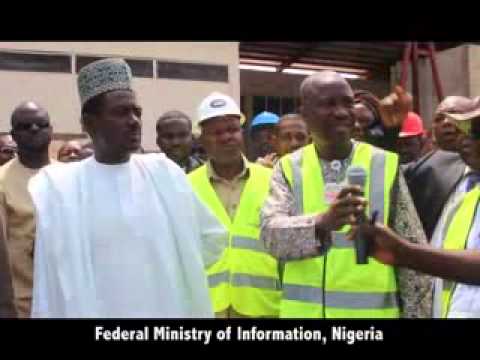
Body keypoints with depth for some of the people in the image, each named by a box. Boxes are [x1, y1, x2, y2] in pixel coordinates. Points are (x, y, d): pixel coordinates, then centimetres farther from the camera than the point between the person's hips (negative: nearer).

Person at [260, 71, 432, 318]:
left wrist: (417, 312, -3)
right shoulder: (288, 168, -1)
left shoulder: (385, 165, -4)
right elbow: (272, 233, -16)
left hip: (374, 310, 0)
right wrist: (322, 223, -33)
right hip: (301, 310, 1)